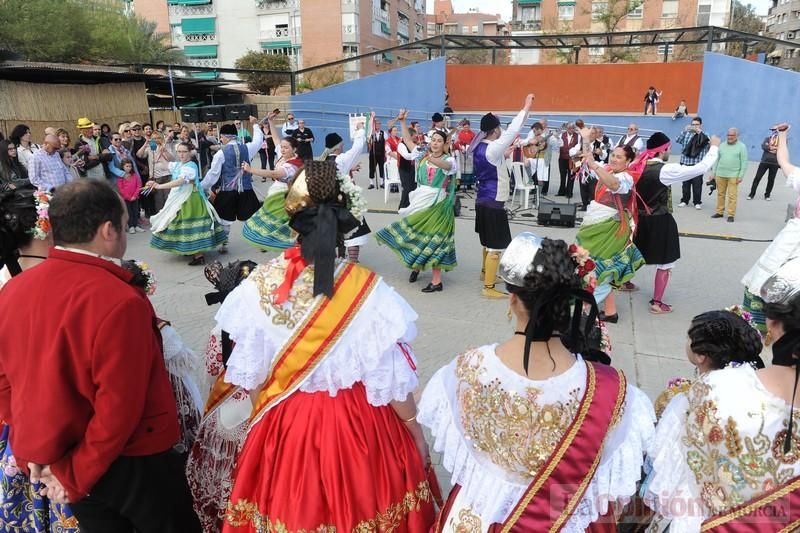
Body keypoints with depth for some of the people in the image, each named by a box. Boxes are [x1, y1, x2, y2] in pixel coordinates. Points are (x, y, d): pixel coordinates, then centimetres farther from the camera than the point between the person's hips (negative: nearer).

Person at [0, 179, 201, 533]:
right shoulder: (119, 301, -27)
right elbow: (120, 407, -25)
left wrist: (35, 455, 9)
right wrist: (75, 477, -12)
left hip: (48, 459, 7)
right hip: (130, 461, -6)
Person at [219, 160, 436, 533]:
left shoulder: (261, 284, -14)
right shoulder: (366, 290, -22)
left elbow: (250, 372, -3)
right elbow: (391, 378, -14)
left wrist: (262, 416, 17)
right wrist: (415, 429, 3)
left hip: (284, 421, 3)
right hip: (355, 421, -2)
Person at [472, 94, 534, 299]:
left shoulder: (480, 146, 5)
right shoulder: (492, 149, -21)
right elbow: (512, 131, -24)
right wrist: (526, 108, -18)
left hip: (484, 201, 10)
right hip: (493, 204, -10)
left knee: (488, 242, 26)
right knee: (496, 247, -6)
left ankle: (486, 272, 43)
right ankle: (488, 288, -3)